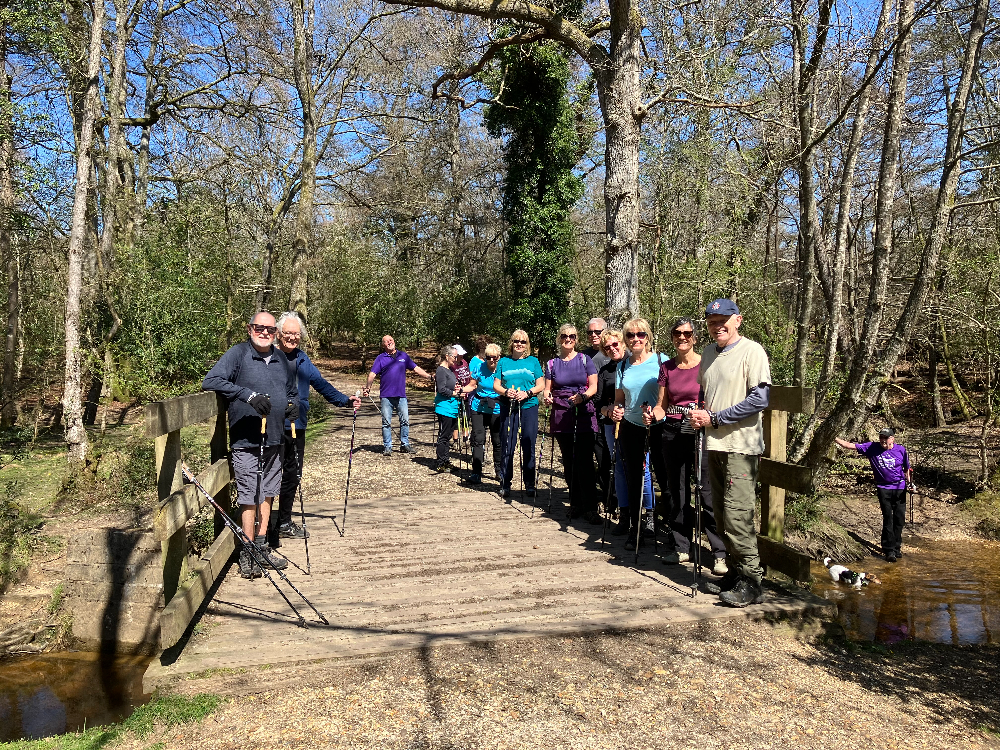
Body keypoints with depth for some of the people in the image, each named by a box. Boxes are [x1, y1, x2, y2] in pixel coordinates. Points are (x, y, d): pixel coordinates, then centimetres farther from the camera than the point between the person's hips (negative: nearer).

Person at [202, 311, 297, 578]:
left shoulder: (281, 359, 12)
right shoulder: (237, 354, -7)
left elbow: (292, 391, 25)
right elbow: (211, 381, -21)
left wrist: (293, 404, 2)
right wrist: (247, 394, -28)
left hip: (274, 440, 7)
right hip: (246, 441, -6)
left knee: (267, 494, 14)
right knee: (249, 497, -2)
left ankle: (262, 548, 25)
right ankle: (247, 555, 10)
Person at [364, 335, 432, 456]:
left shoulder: (403, 356, 11)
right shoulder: (380, 358, 4)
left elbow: (416, 369, 13)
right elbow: (372, 374, -4)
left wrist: (429, 377, 5)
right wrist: (368, 387, -19)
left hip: (401, 395, 2)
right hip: (386, 396, -2)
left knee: (405, 421, 5)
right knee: (386, 422, 2)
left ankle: (404, 445, 17)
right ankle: (387, 447, 10)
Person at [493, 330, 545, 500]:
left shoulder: (533, 361, 10)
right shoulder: (504, 362, 12)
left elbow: (541, 385, 6)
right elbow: (496, 385, 9)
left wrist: (527, 393, -11)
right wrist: (506, 392, -11)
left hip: (529, 406, 0)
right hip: (508, 407, 1)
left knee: (528, 447, 1)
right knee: (507, 447, 0)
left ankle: (530, 485, 10)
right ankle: (505, 485, 10)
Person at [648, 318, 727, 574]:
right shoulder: (667, 368, 11)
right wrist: (652, 414, -7)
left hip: (701, 431, -4)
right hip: (673, 433, 5)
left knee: (709, 493, -8)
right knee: (677, 493, 10)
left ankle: (720, 553, 0)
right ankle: (682, 546, 23)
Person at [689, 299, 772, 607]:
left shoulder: (752, 351, -7)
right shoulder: (708, 353, 16)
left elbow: (760, 399, -15)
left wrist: (714, 418, -14)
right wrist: (698, 415, 5)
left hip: (740, 446, -7)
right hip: (714, 444, 8)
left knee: (737, 514, -11)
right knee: (722, 515, 11)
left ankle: (751, 581, -2)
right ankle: (735, 572, 22)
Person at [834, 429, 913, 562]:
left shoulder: (901, 450, 2)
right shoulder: (872, 448, -1)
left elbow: (907, 469, 12)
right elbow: (852, 446, -4)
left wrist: (909, 482, -1)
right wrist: (835, 439, -12)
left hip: (900, 488, 1)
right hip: (883, 488, -1)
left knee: (899, 518, 5)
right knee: (888, 518, -4)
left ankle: (896, 547, 19)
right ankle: (889, 550, 2)